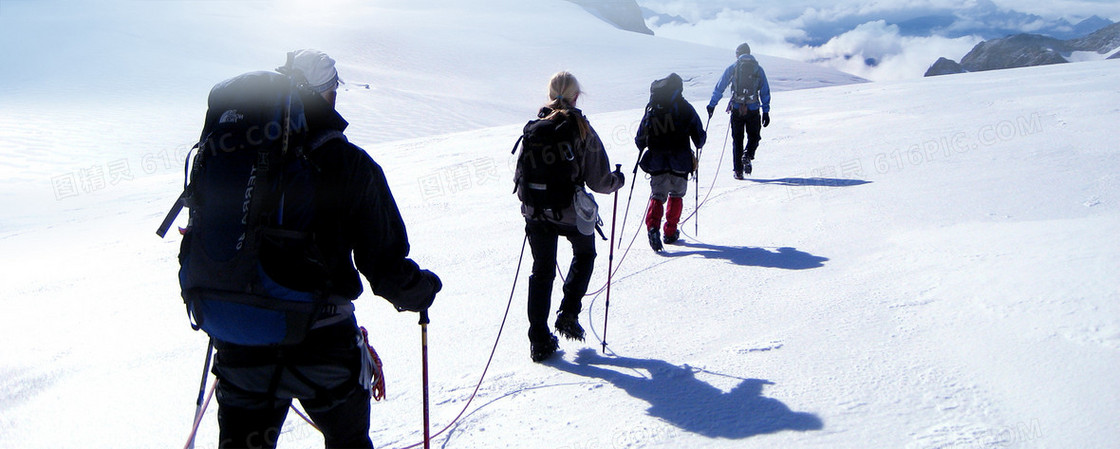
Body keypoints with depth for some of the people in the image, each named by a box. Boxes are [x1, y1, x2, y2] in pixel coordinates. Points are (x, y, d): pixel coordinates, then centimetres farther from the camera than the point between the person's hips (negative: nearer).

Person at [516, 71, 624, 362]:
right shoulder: (583, 130, -10)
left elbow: (520, 176, 4)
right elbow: (599, 182, -9)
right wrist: (618, 180, 13)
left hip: (536, 213, 2)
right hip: (571, 213, -2)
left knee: (542, 271, 14)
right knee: (584, 254, 27)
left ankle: (539, 340, 13)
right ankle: (568, 315, 17)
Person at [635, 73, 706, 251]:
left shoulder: (651, 109, 2)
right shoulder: (685, 108, -3)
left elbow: (640, 139, 6)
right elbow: (699, 136, 2)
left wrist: (644, 149, 28)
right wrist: (699, 144, 25)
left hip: (656, 162, 1)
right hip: (680, 161, -1)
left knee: (657, 195, 8)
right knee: (676, 195, 17)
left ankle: (652, 227, -16)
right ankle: (670, 232, 20)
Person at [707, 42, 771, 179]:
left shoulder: (732, 68, 2)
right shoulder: (758, 69, 6)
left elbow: (719, 88, 1)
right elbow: (765, 92, 5)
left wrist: (712, 105, 7)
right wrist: (766, 111, 9)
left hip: (736, 109, 0)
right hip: (753, 110, 0)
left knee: (737, 139, 9)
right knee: (754, 136, 17)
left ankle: (738, 170, 8)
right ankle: (747, 156, -11)